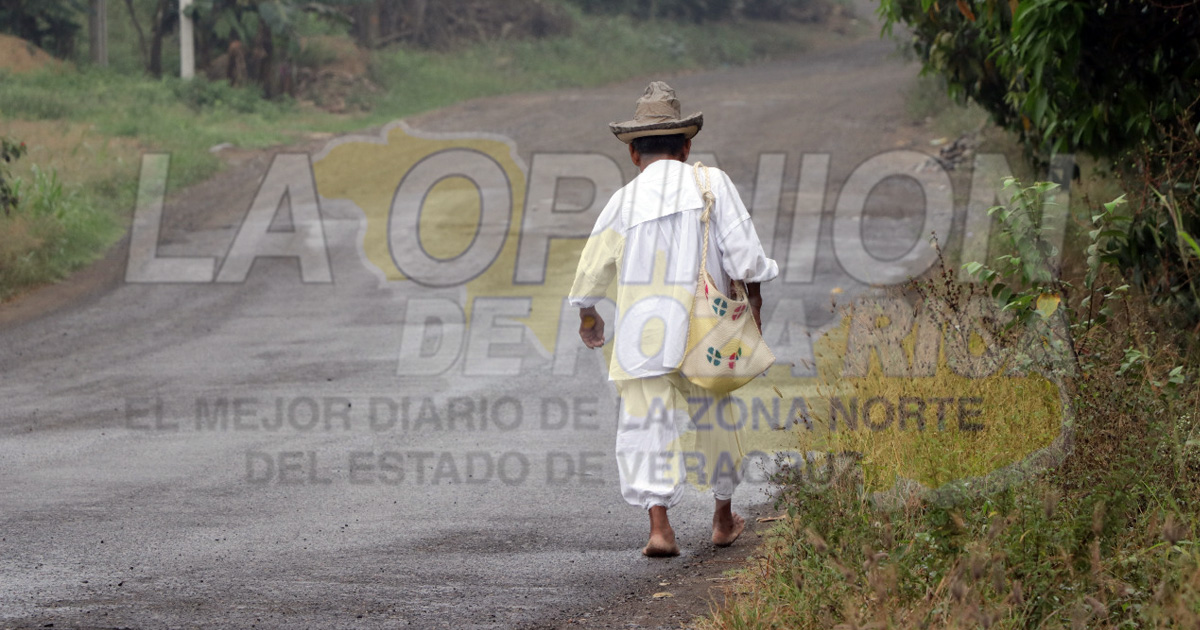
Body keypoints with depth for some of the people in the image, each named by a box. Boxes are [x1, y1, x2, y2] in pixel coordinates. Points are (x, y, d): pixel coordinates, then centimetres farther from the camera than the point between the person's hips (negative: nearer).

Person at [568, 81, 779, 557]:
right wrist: (753, 298, 12)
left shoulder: (624, 201, 1)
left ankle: (659, 526, -11)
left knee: (646, 424, 3)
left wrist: (588, 316, 27)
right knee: (712, 418, 17)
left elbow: (592, 271, 8)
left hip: (642, 336, -1)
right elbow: (743, 252, -6)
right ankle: (724, 521, 31)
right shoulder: (712, 184, -1)